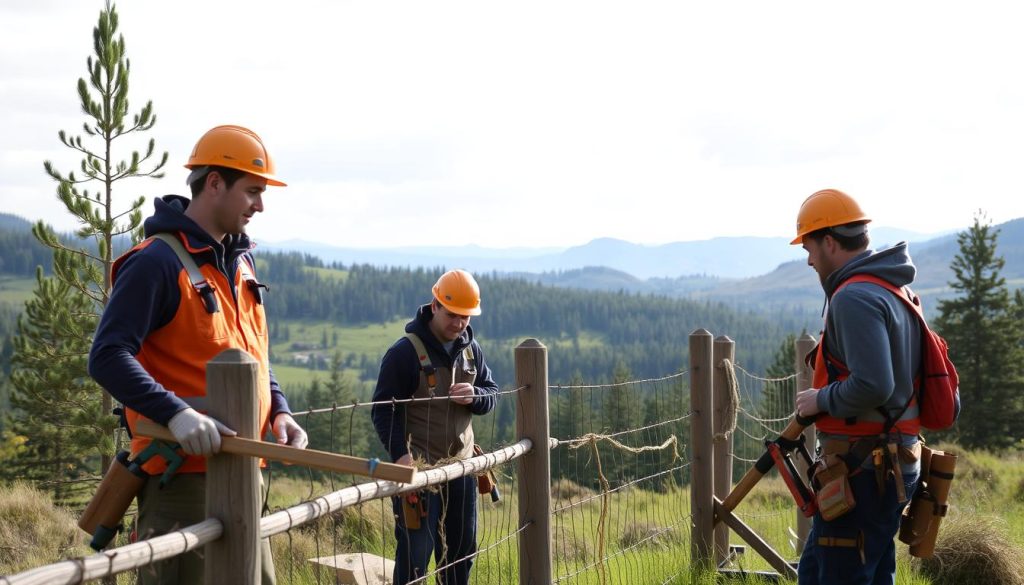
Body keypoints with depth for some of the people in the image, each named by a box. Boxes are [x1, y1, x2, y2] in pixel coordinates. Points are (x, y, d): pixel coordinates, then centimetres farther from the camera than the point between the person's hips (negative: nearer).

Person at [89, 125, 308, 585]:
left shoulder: (241, 262, 15)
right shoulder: (157, 262, -13)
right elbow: (108, 357, -19)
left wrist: (279, 411, 7)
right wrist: (175, 413, -31)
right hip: (183, 473, -9)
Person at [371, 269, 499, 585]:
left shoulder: (471, 349, 7)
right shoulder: (404, 352, -12)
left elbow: (492, 393, 14)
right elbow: (384, 411, -11)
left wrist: (474, 396, -11)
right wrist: (400, 453, -25)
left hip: (461, 468, 6)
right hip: (419, 469, -6)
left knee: (462, 548, 13)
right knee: (416, 552, -6)